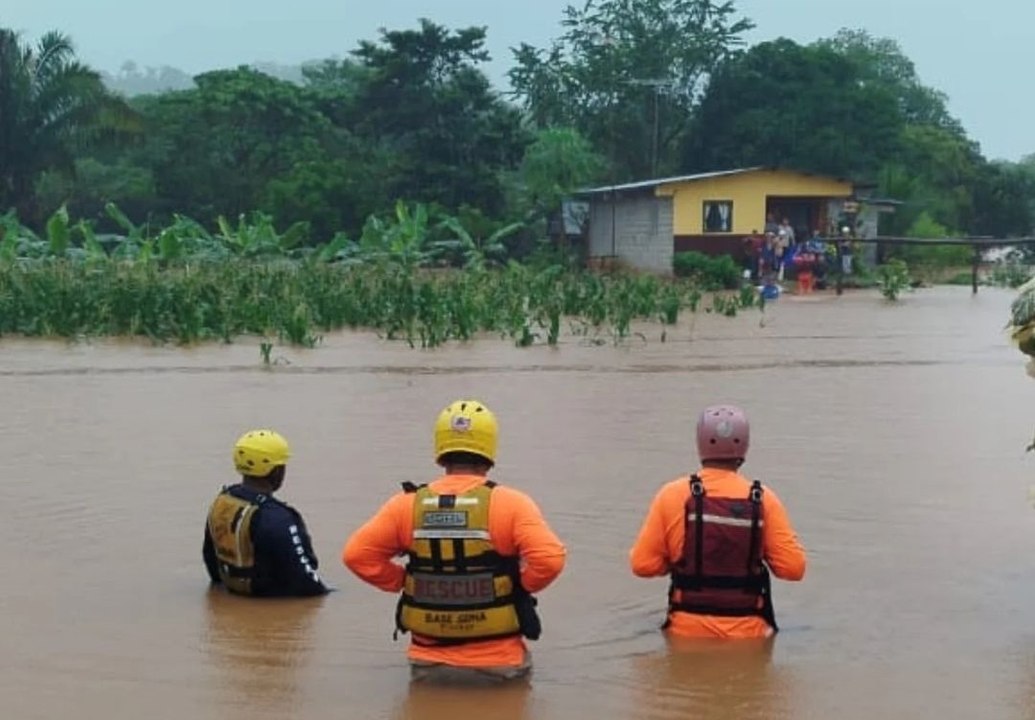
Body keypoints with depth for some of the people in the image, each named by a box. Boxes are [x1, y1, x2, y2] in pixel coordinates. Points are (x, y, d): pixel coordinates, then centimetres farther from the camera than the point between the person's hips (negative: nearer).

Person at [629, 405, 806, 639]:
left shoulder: (672, 495, -3)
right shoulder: (763, 500, -3)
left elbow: (642, 564, -2)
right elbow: (793, 568, -3)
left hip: (688, 629, 0)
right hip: (747, 631, 0)